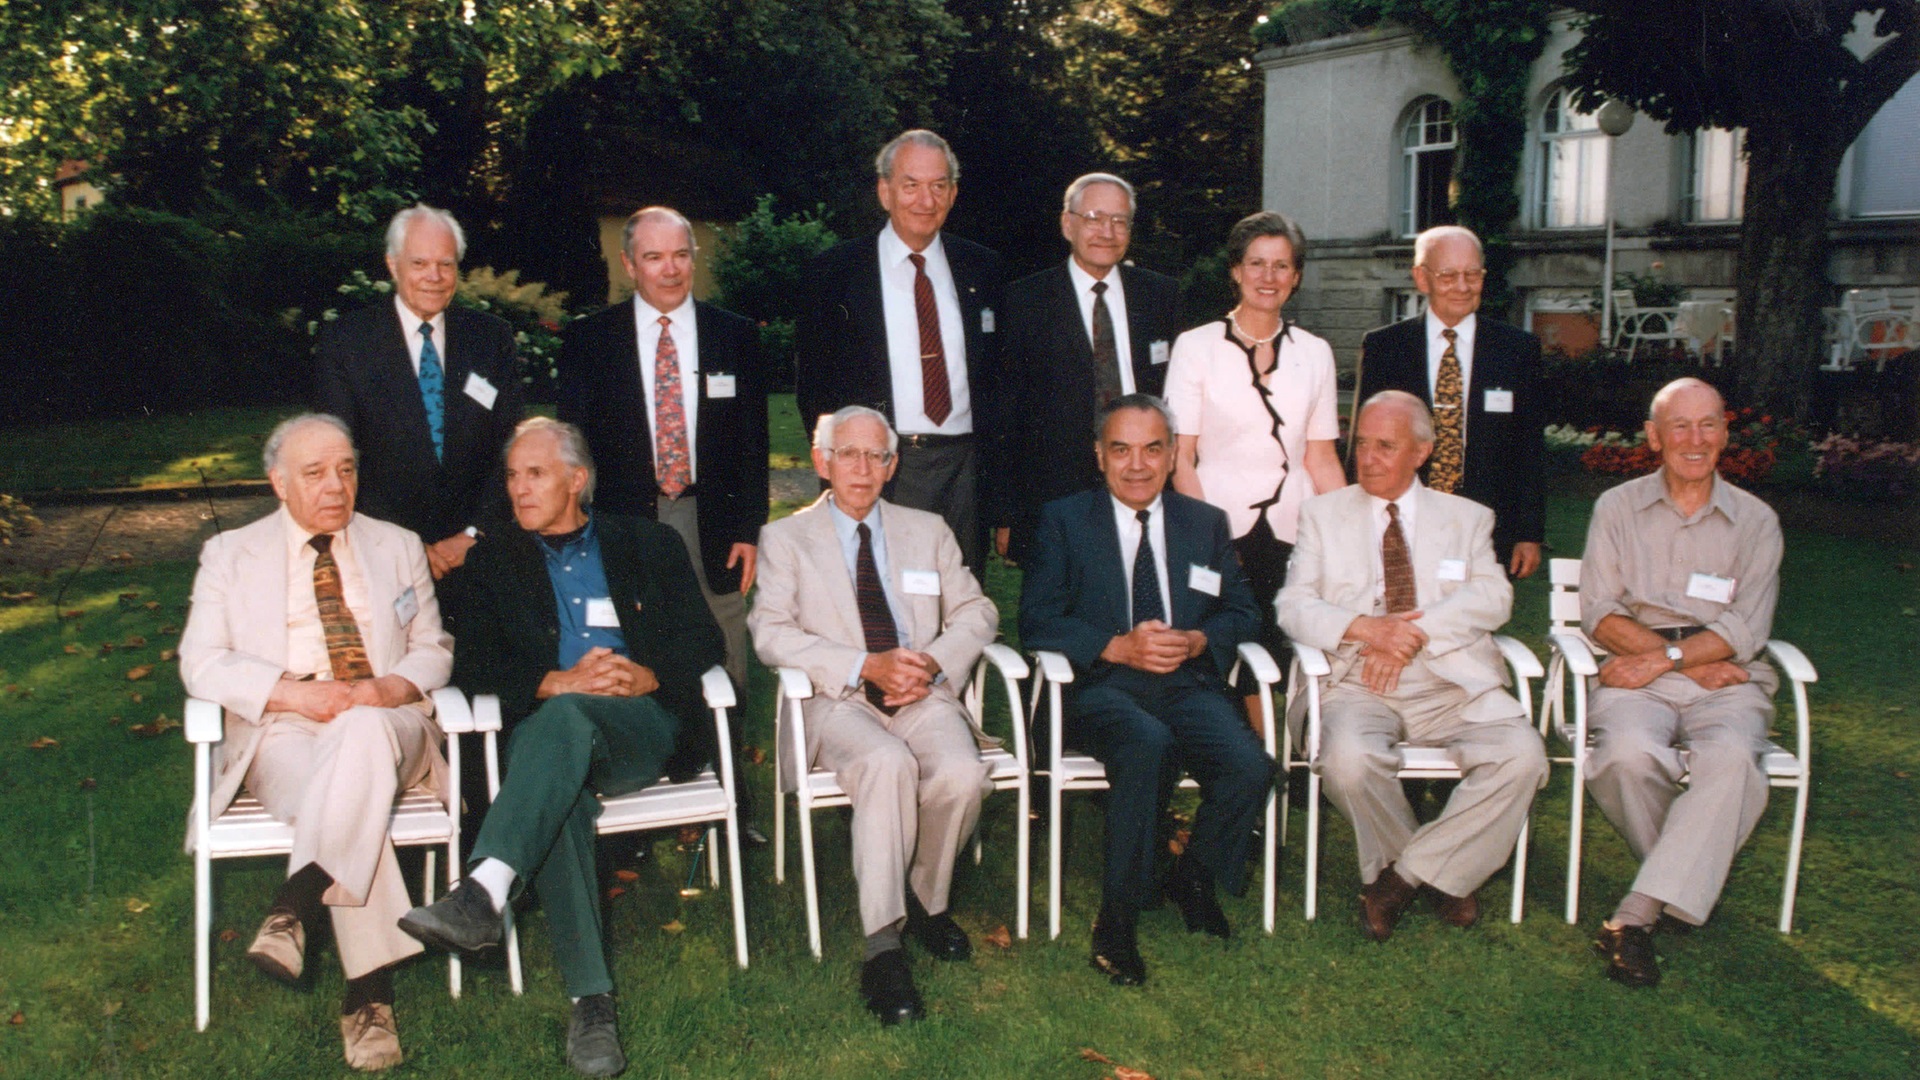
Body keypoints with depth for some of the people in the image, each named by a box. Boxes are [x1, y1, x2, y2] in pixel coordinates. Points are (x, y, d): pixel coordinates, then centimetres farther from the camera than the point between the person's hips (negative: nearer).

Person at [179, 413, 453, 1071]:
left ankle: (295, 905, -43)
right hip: (283, 731, -1)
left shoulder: (399, 548, 19)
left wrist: (390, 688, -8)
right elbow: (202, 664, 3)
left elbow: (434, 649, 16)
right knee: (345, 806, -36)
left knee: (362, 729, -39)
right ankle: (369, 990, -37)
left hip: (386, 726, 1)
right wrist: (294, 693, -15)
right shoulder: (231, 555, 14)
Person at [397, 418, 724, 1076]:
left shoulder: (650, 545, 20)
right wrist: (556, 681, -10)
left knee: (566, 719, -36)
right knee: (558, 793, -35)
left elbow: (703, 639, 11)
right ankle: (590, 998, -38)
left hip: (644, 726, -1)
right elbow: (475, 664, 8)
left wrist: (649, 675, -10)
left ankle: (484, 892, -49)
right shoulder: (495, 560, 22)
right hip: (544, 726, 1)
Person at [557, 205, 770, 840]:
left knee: (723, 674, 5)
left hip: (713, 526, 1)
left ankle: (730, 802, 18)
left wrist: (748, 529, 1)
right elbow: (576, 443, 4)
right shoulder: (589, 340, 5)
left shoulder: (735, 337, 8)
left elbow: (752, 442, 8)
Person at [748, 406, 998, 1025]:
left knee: (962, 773, -29)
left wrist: (937, 662, -8)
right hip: (836, 699, -2)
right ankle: (882, 947, -30)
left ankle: (926, 900, -1)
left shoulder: (928, 531, 21)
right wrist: (865, 666, -16)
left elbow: (976, 611, 15)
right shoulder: (786, 538, 11)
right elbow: (771, 633, -2)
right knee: (887, 763, -36)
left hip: (922, 694, 3)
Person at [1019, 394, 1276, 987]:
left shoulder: (1207, 523, 18)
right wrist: (1116, 647, -16)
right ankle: (1117, 915, -21)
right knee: (1147, 744, -37)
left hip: (1189, 683, 3)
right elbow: (1036, 621, -1)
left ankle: (1194, 875, 5)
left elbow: (1244, 613, 16)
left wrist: (1200, 640, -7)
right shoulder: (1063, 520, 8)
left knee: (1250, 766, -26)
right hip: (1103, 689, -3)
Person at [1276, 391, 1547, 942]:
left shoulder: (1467, 518, 17)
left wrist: (1415, 631, -16)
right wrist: (1363, 627, -15)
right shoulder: (1324, 514, 15)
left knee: (1522, 755, -27)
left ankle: (1407, 873, -9)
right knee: (1349, 759, -33)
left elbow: (1492, 598, 0)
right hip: (1360, 683, -1)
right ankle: (1441, 871, -4)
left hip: (1454, 685, 1)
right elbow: (1293, 605, 4)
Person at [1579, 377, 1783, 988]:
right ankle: (1689, 882, -6)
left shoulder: (1756, 521, 13)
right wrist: (1692, 661, -9)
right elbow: (1600, 614, 2)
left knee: (1731, 759, -34)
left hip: (1725, 679, 1)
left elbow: (1747, 629, 1)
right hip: (1639, 673, 0)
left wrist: (1666, 658, -14)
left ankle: (1636, 915, -33)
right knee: (1629, 754, -34)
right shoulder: (1617, 508, 12)